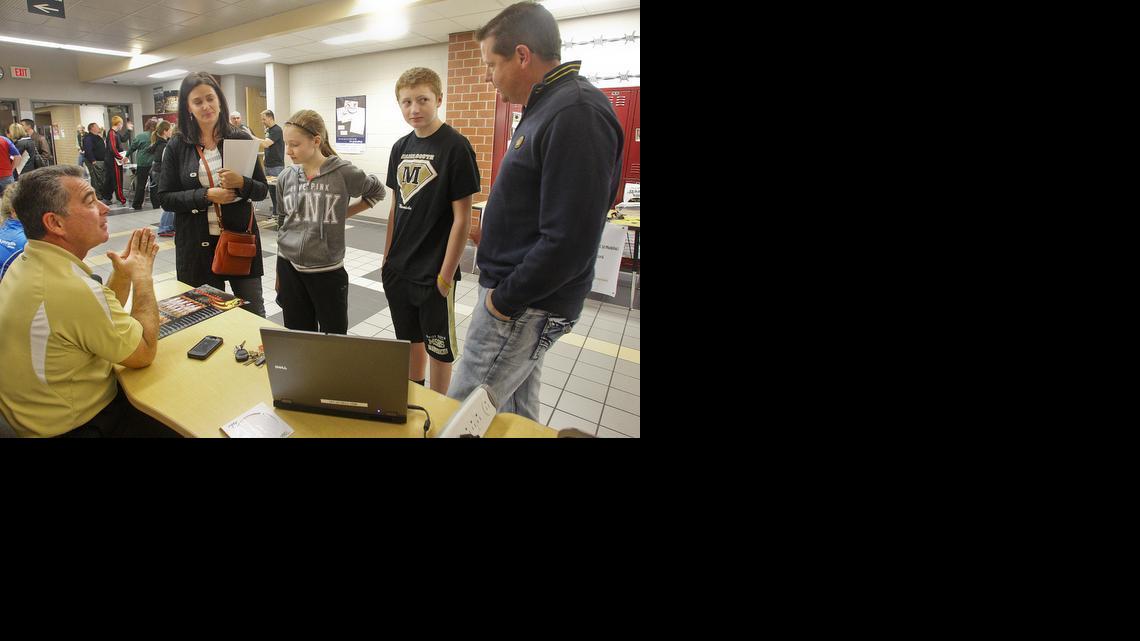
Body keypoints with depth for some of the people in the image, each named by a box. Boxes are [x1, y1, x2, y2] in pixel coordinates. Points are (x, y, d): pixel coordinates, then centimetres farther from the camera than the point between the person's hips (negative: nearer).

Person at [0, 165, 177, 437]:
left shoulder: (26, 262, -1)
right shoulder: (72, 288, -31)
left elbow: (104, 319, 8)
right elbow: (144, 353, -17)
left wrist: (123, 274, -5)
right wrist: (142, 276, -10)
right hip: (75, 426, -8)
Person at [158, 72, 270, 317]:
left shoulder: (241, 139, 1)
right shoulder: (177, 146, 1)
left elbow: (263, 190, 2)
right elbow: (165, 198, 0)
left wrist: (242, 183, -19)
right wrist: (206, 195, -15)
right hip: (197, 244, 0)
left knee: (254, 311, 7)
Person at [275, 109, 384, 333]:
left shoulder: (343, 173, -11)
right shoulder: (285, 178, 2)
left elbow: (377, 191, 7)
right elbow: (283, 223, 12)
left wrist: (345, 213, -3)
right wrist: (279, 276, 15)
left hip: (328, 270, -4)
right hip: (288, 267, 4)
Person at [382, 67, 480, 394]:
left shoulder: (455, 147, -13)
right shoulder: (401, 148, 8)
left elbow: (462, 217, -15)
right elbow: (396, 207, 14)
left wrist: (446, 275, -15)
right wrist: (387, 259, 13)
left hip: (433, 274, -6)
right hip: (399, 269, 7)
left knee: (438, 346, 9)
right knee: (410, 339, 19)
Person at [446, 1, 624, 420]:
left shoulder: (577, 114, -20)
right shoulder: (547, 107, 12)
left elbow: (569, 241, -26)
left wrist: (505, 298, -16)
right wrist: (504, 287, 14)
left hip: (523, 306, -10)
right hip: (522, 296, 10)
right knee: (517, 410, 22)